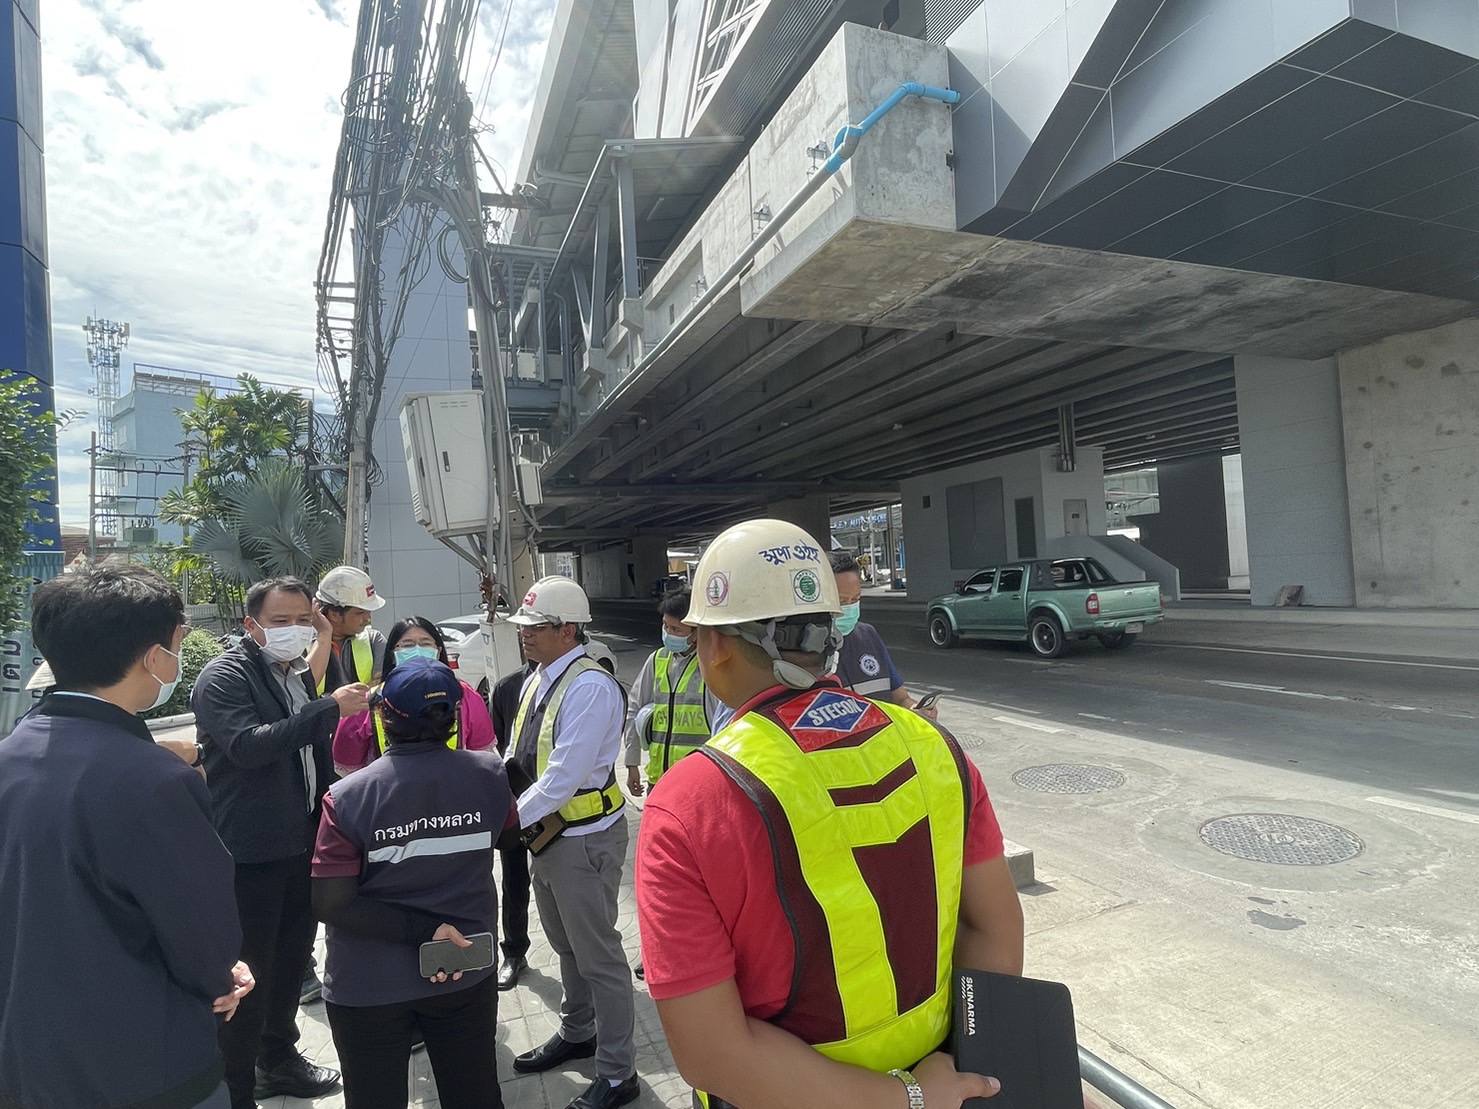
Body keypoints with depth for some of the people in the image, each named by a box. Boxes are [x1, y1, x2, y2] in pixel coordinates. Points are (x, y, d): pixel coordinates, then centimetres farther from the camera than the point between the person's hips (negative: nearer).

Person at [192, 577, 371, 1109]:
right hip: (252, 853, -8)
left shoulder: (297, 676, 12)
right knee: (248, 973, 2)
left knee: (291, 961, 20)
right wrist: (331, 707, -29)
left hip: (303, 843, 8)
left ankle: (279, 1056, 38)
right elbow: (249, 746, -28)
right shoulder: (224, 676, -13)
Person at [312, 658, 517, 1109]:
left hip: (368, 986, -1)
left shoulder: (347, 798, -19)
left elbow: (329, 904, -19)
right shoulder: (488, 773, -13)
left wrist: (424, 930, -16)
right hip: (466, 974, 2)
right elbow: (509, 828, 8)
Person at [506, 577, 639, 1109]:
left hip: (585, 839, -9)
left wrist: (512, 818, -22)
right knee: (566, 945, 26)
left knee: (598, 956, 5)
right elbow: (522, 760, 12)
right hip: (545, 834, 9)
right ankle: (577, 1033, 47)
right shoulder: (535, 683, 6)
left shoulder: (590, 687, -23)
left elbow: (566, 773, -28)